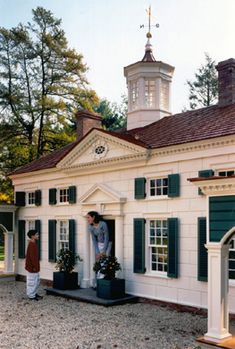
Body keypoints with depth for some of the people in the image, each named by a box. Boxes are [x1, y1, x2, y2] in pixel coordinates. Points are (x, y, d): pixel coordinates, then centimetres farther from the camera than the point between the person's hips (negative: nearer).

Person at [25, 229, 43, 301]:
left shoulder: (33, 244, 11)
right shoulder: (32, 244, -20)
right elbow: (32, 257, -23)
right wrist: (34, 266, -21)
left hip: (34, 267, 10)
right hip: (32, 267, -10)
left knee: (37, 281, 18)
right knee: (32, 281, 0)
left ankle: (34, 293, 28)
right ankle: (31, 296, 9)